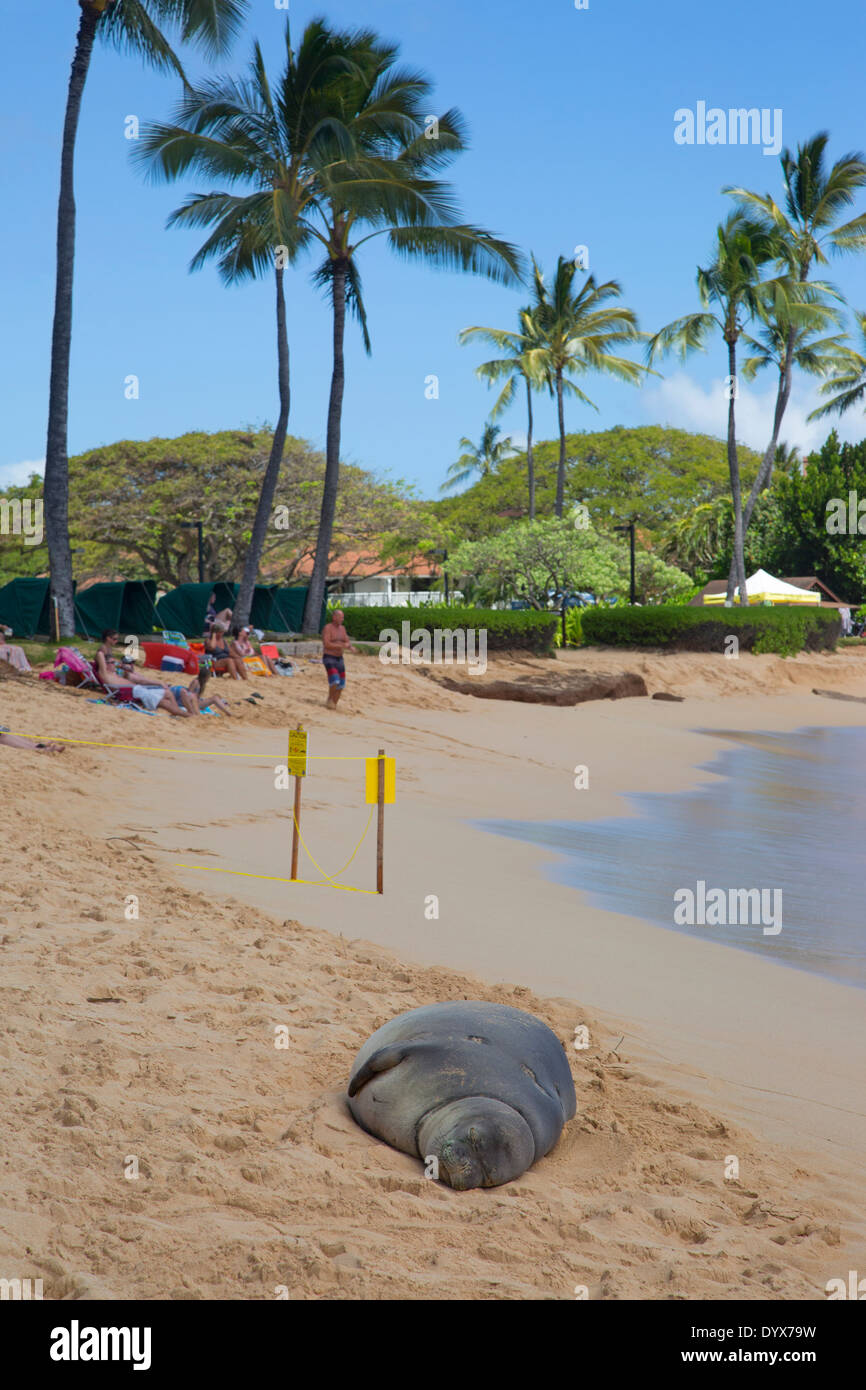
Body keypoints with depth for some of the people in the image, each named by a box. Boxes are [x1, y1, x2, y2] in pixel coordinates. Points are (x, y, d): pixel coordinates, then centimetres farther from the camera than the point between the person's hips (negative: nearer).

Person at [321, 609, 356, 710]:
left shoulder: (342, 628, 10)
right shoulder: (327, 628, -12)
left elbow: (347, 642, 9)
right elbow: (326, 644, -22)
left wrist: (350, 647, -15)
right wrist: (341, 646, -28)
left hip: (339, 659, 7)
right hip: (329, 658, -7)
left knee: (341, 684, 1)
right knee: (334, 680, -24)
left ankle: (334, 704, 14)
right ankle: (330, 699, -2)